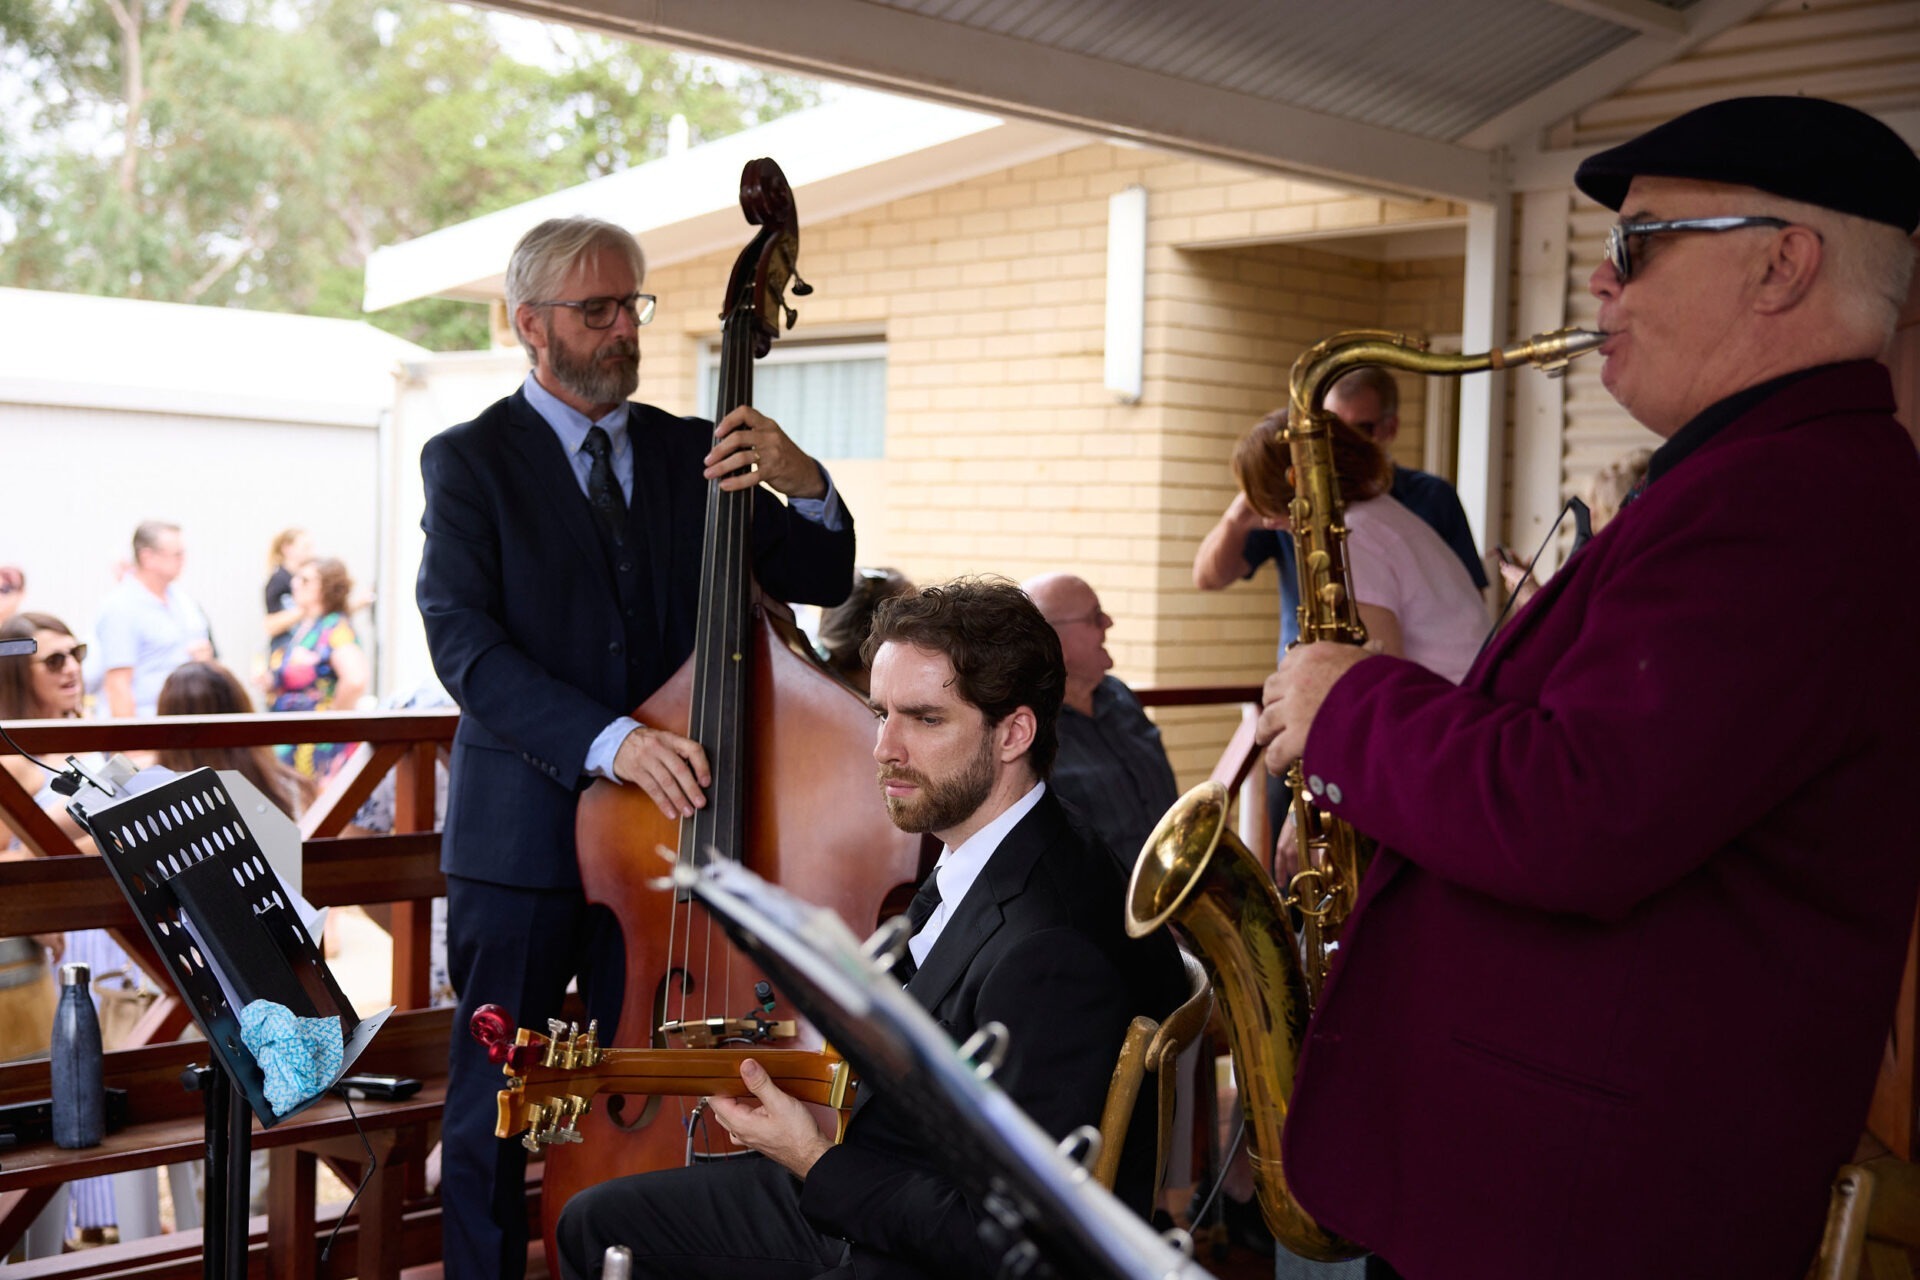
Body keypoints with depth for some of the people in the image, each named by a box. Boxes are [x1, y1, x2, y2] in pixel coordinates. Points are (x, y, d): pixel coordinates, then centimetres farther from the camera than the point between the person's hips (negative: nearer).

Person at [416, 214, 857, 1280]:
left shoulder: (691, 453, 10)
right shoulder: (470, 461, -1)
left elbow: (822, 582, 9)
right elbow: (464, 644, -15)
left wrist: (805, 484, -13)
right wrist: (607, 741, -29)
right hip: (520, 840, -3)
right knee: (493, 1111, 8)